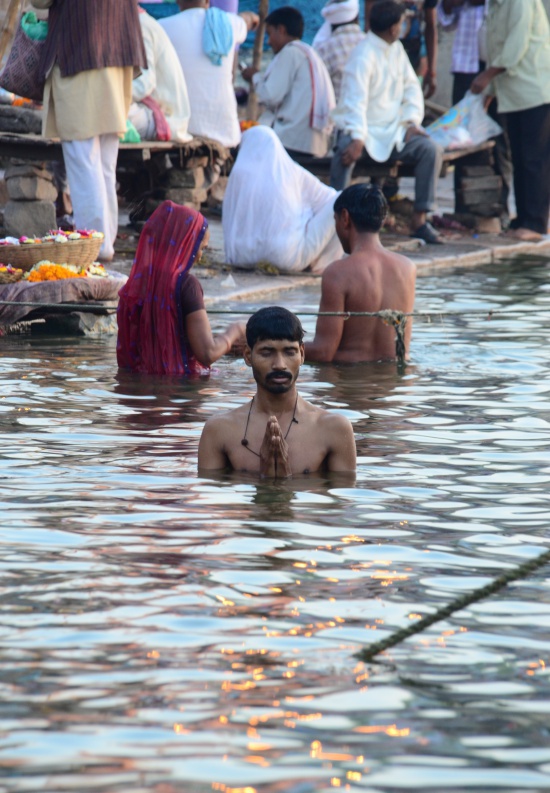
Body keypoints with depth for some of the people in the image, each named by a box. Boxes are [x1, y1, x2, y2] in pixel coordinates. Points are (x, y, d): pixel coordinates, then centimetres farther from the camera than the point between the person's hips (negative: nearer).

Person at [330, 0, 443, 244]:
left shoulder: (396, 48, 9)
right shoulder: (363, 55, -16)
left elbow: (411, 87, 12)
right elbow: (356, 100, -26)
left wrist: (412, 121, -5)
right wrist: (358, 139, -38)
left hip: (393, 131, 7)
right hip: (365, 130, -7)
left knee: (431, 149, -14)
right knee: (346, 152, -37)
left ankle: (420, 219, -10)